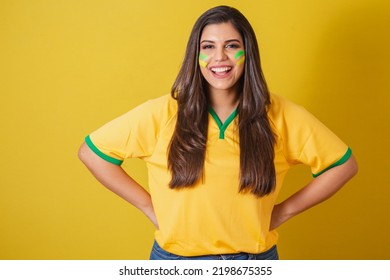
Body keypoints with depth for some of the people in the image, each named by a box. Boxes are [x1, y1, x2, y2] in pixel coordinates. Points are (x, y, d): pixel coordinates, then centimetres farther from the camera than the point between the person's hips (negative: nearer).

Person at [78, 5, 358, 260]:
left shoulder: (279, 114, -8)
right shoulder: (163, 113, -12)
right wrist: (149, 206, -7)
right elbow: (91, 152, -5)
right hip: (177, 256, 0)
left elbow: (344, 164, 0)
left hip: (256, 256, 1)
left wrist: (284, 211, -5)